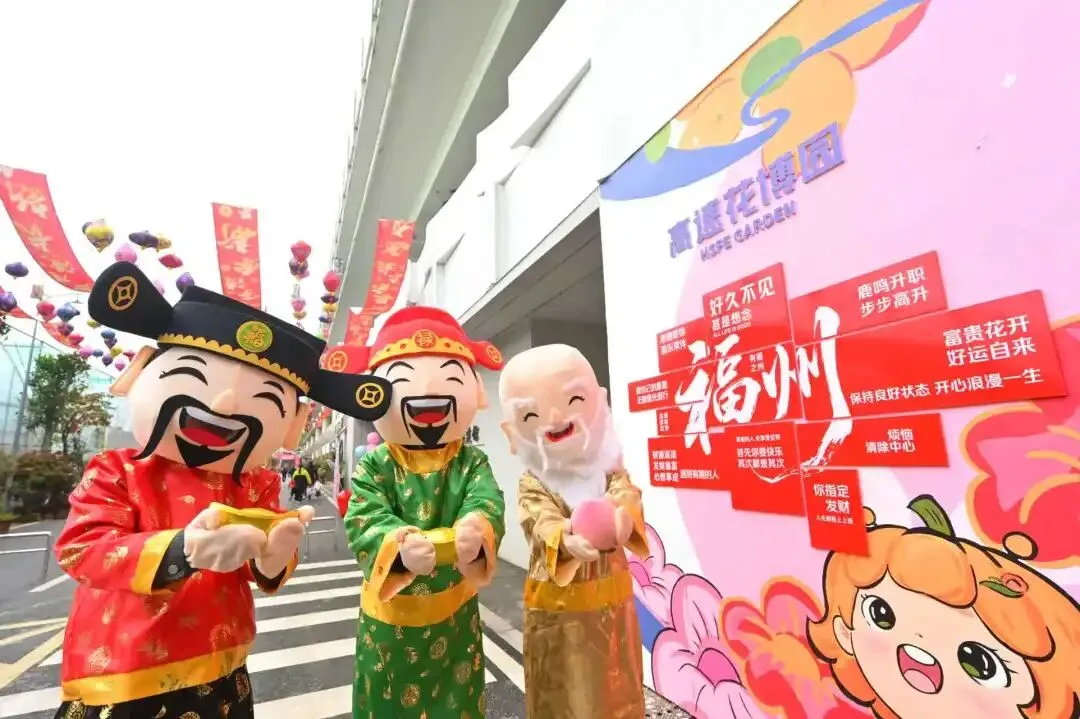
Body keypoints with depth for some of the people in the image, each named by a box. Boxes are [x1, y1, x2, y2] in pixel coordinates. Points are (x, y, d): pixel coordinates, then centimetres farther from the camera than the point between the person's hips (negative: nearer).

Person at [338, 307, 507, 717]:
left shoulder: (472, 463, -8)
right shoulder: (373, 467, -10)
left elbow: (488, 504, -24)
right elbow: (362, 521, -22)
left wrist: (477, 530, -47)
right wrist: (399, 545, -43)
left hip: (453, 613, 1)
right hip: (389, 616, 0)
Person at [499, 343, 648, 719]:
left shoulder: (608, 469, -4)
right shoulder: (531, 485, -11)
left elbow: (628, 493, -23)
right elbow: (540, 525, -28)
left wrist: (622, 517, -46)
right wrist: (565, 538, -50)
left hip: (610, 599, 2)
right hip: (557, 605, -2)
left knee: (614, 687, 21)